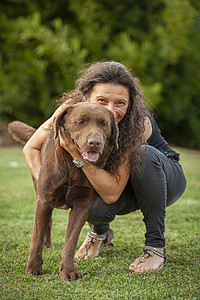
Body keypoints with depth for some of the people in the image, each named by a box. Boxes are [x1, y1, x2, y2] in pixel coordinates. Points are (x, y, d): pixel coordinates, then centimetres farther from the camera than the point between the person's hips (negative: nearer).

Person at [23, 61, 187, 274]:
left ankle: (156, 246, -21)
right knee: (96, 208, -31)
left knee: (144, 155, -36)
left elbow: (112, 193, -38)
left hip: (165, 179, -3)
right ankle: (99, 232, 9)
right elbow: (31, 148, -10)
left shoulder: (138, 123, -35)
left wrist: (79, 156, -48)